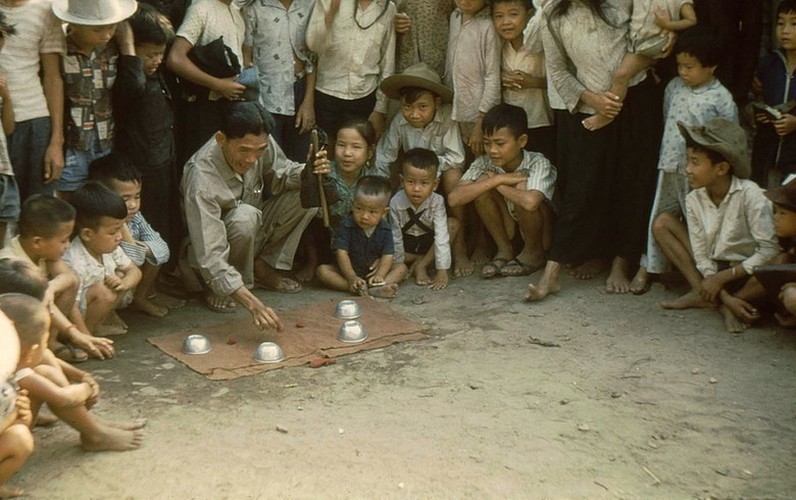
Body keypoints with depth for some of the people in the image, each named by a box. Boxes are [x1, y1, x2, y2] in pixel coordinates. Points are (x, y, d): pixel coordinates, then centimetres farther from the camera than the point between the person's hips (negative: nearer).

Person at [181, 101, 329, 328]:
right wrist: (252, 303, -49)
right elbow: (210, 257, -39)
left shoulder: (260, 143, -20)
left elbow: (280, 176, 1)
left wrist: (308, 172, -24)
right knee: (245, 217, -37)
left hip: (253, 233, 6)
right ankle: (216, 287, -11)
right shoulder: (202, 177, -36)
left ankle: (262, 266, 0)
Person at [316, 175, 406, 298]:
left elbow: (388, 256, -14)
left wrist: (379, 275, -33)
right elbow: (341, 253, -19)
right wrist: (351, 277, -31)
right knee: (322, 270, -25)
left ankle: (376, 289, -43)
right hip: (349, 270, -1)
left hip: (373, 270, 1)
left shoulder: (385, 230, -9)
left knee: (401, 267, -18)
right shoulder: (346, 226, -15)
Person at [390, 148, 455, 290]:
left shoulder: (437, 202, -28)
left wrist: (442, 272, -35)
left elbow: (441, 237, -31)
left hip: (428, 240, 0)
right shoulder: (396, 203, -27)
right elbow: (396, 237, -19)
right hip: (406, 243, 0)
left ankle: (421, 265, -22)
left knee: (453, 224, -25)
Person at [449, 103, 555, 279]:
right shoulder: (484, 164, -13)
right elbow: (454, 198, -27)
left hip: (543, 236, -4)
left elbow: (530, 202, -47)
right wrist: (497, 180, -31)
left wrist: (498, 184, -28)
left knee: (522, 187, -31)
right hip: (510, 232, 4)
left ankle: (534, 253, -6)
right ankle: (505, 251, -3)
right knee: (483, 183, -19)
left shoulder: (539, 164, -25)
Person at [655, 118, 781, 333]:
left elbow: (769, 250, -21)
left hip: (747, 274, -4)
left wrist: (722, 277, -20)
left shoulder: (749, 194, -20)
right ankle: (702, 294, -15)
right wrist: (724, 297, -22)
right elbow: (701, 256, -8)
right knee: (663, 222, -7)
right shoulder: (694, 200, -8)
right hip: (712, 270, 4)